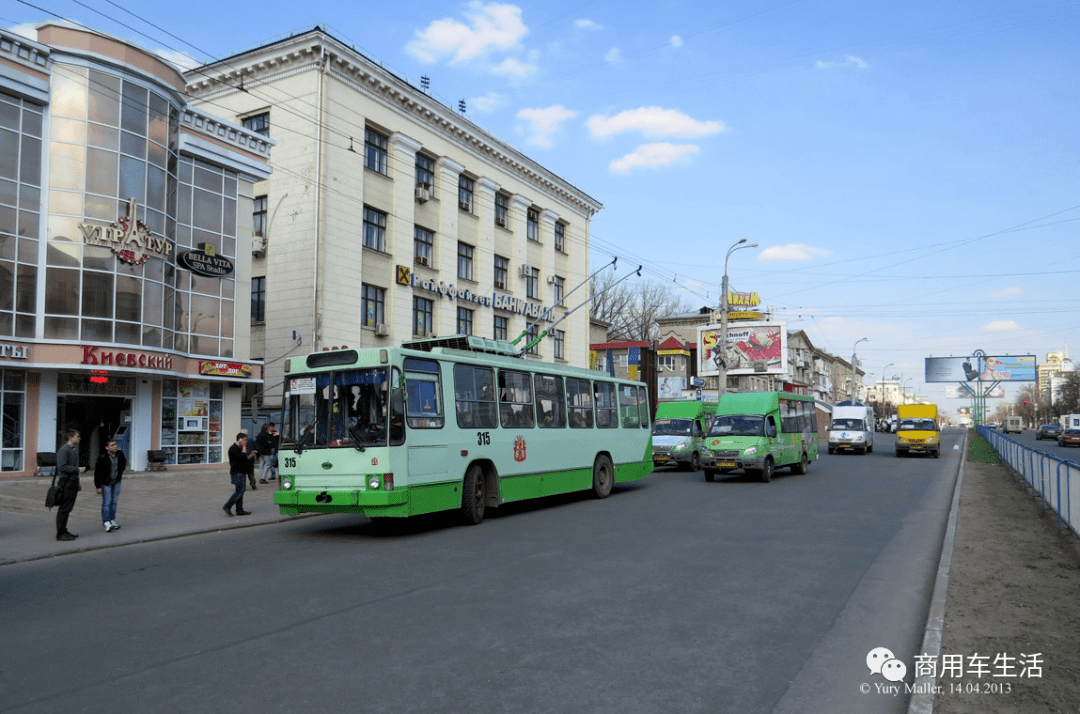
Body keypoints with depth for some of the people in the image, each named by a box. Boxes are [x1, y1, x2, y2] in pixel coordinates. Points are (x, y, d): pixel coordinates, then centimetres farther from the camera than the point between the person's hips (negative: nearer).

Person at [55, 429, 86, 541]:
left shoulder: (73, 449, 17)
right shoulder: (64, 450, -14)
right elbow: (62, 467, -22)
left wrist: (77, 482, 23)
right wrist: (78, 469, -19)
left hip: (72, 483, 9)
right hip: (66, 484, -9)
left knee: (68, 508, 14)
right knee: (64, 509, -4)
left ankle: (64, 530, 23)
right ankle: (60, 533, 2)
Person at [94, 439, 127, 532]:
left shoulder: (120, 454, -5)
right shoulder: (102, 458, -20)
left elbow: (124, 462, 20)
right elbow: (97, 473, -14)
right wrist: (98, 486, -12)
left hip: (116, 482, 5)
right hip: (106, 482, -5)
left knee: (114, 502, 9)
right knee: (107, 502, -8)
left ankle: (112, 520, 17)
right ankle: (106, 522, -5)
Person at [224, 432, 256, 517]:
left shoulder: (240, 448, 18)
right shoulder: (233, 449, -13)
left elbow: (245, 459, 24)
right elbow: (242, 457, -24)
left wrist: (251, 455, 9)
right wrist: (244, 447, -15)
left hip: (242, 472, 10)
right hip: (237, 473, -10)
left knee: (240, 491, 9)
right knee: (239, 491, -12)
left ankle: (240, 510, 12)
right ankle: (227, 506, -6)